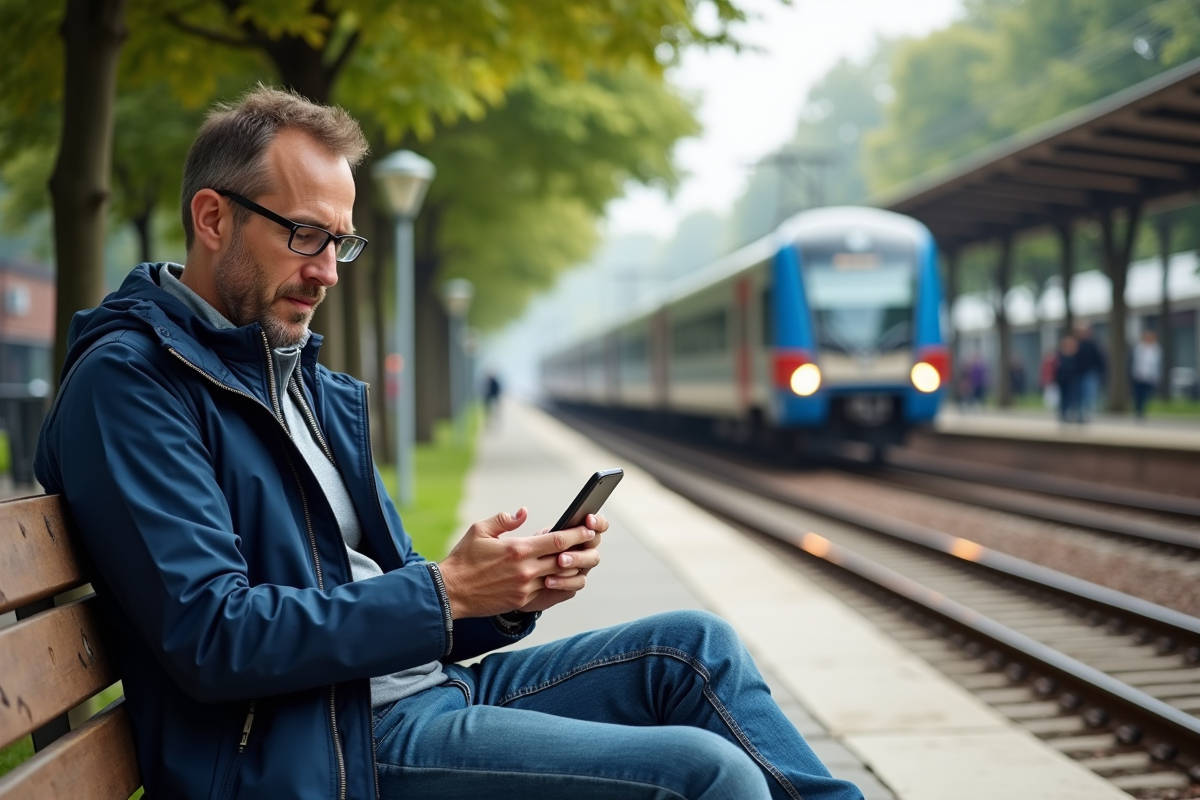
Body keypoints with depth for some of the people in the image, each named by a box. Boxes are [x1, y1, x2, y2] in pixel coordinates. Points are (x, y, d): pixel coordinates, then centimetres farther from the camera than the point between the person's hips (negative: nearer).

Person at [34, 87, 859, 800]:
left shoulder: (312, 383, 19)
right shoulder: (128, 381, -10)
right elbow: (211, 637, -19)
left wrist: (514, 588, -3)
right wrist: (446, 592, -17)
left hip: (419, 692, 9)